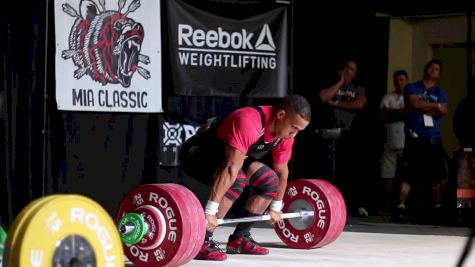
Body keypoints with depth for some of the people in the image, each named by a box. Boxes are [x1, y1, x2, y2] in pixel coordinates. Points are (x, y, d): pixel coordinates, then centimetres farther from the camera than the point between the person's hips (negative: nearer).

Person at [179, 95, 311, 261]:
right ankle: (202, 242, -26)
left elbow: (281, 171, 7)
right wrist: (210, 211, -45)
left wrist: (276, 207, 14)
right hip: (197, 153, -9)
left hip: (225, 154, 9)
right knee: (236, 180, -33)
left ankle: (239, 239, 8)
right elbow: (231, 169, -42)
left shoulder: (285, 131, -9)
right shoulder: (249, 123, -37)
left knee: (270, 180, 0)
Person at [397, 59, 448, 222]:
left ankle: (437, 206, 18)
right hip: (415, 137, -3)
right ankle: (401, 206, -14)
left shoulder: (441, 93, 18)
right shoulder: (412, 88, 11)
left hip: (434, 139, 3)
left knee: (436, 175, 7)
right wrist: (435, 105, -2)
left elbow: (442, 111, 0)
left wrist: (421, 108, -5)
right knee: (408, 174, -11)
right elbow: (414, 103, -9)